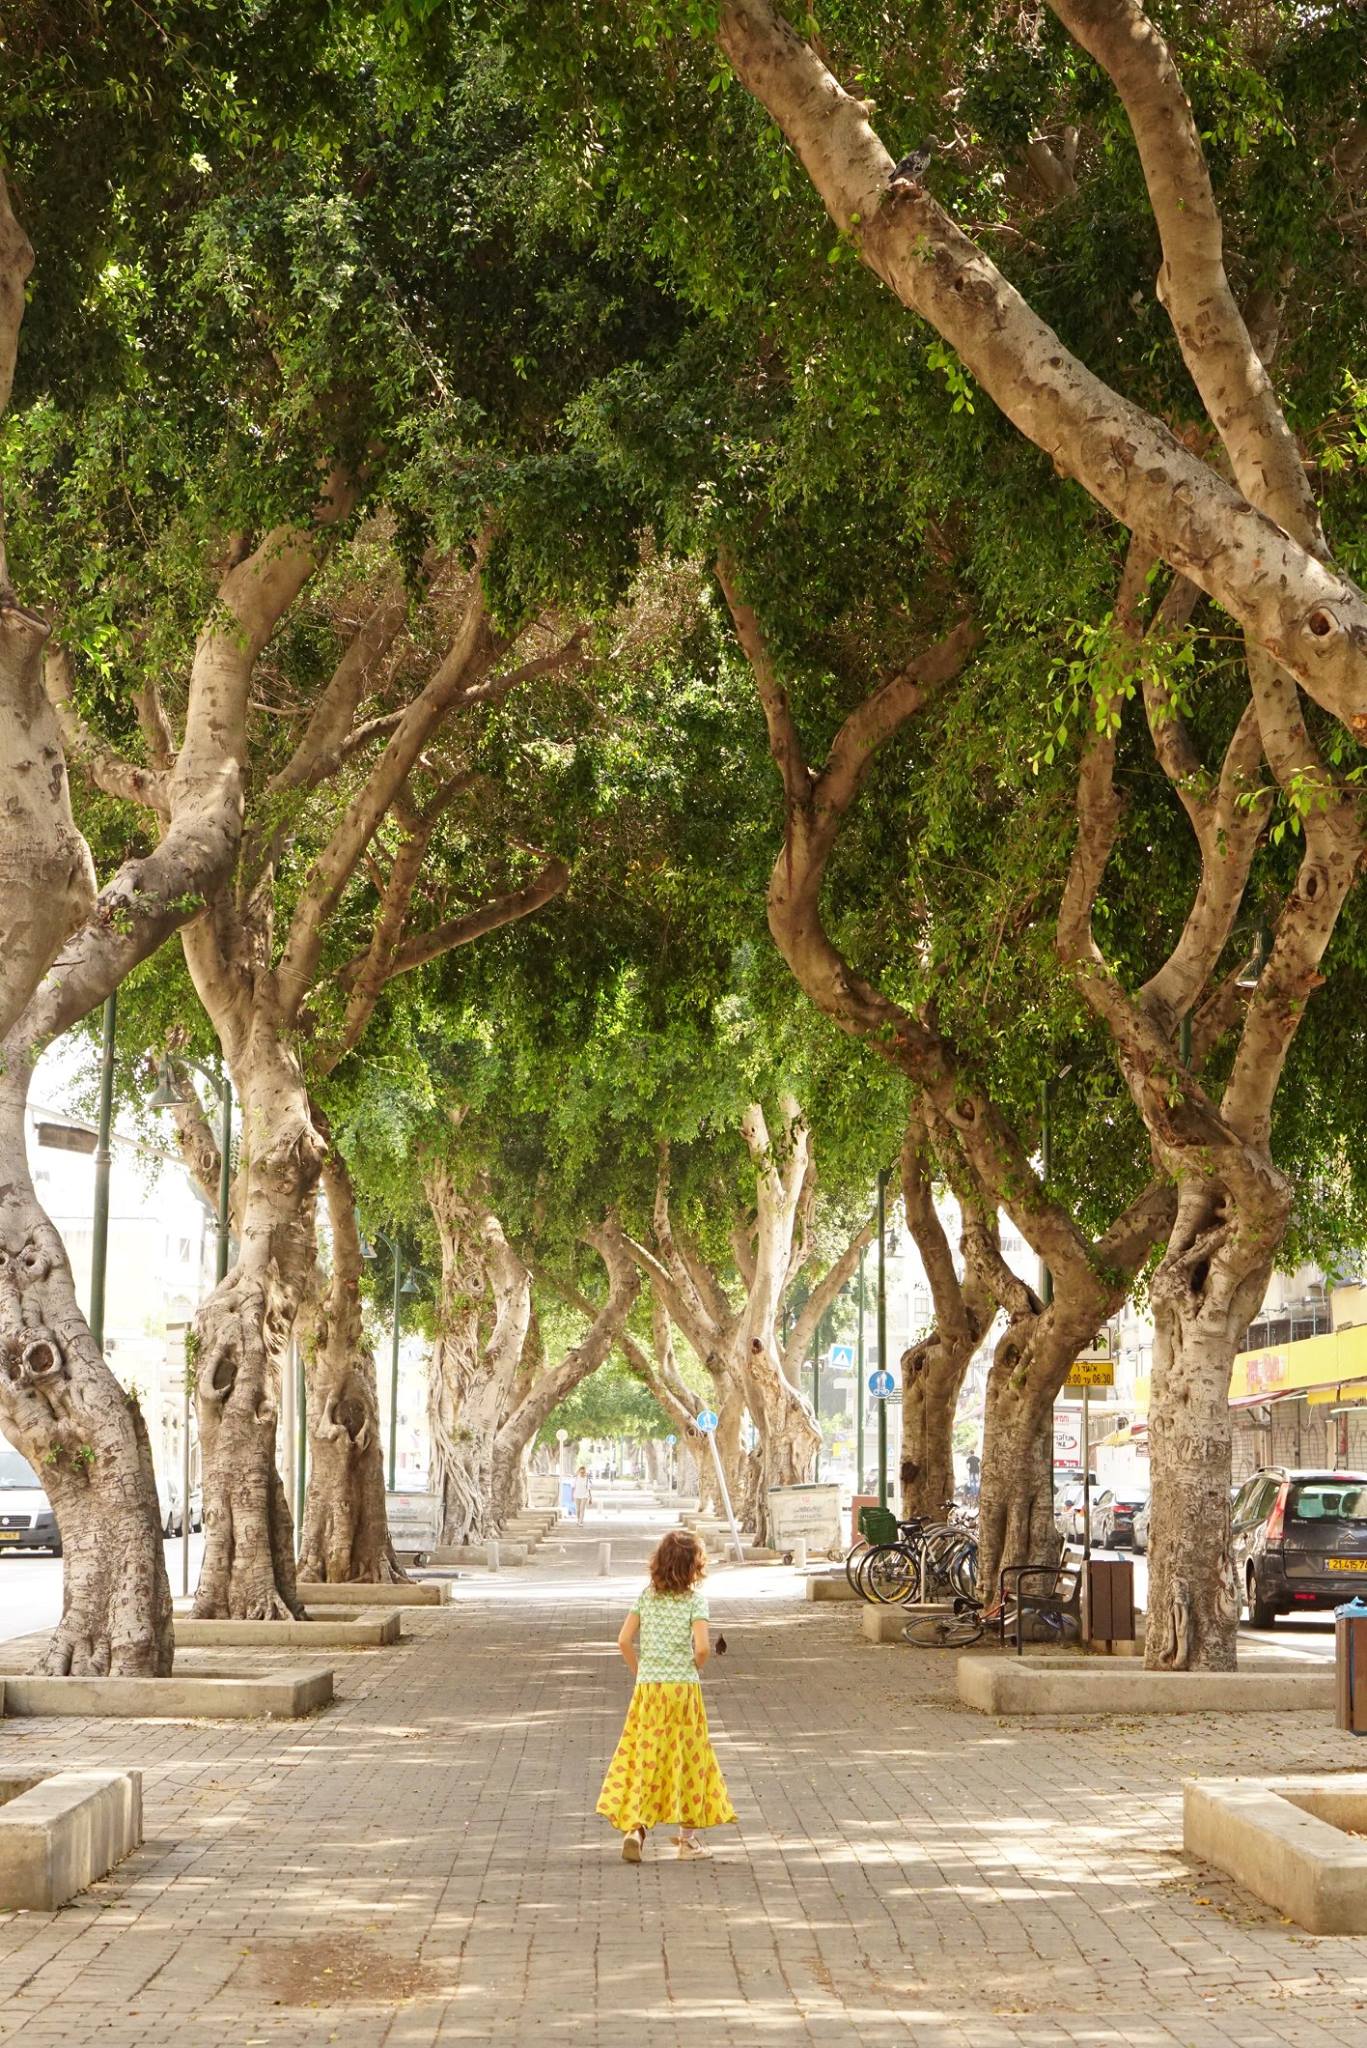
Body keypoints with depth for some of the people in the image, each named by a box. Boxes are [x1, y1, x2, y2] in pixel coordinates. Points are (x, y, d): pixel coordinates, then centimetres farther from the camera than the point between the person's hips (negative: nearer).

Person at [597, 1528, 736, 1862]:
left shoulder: (647, 1595, 5)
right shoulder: (695, 1598, -6)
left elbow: (624, 1640, 0)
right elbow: (702, 1647, -17)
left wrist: (639, 1671, 12)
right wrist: (695, 1669, 3)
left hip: (647, 1686, 3)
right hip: (684, 1687, -3)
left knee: (643, 1758, 4)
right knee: (688, 1758, 10)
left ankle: (634, 1826, -14)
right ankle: (688, 1835, 17)